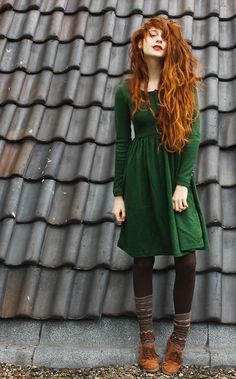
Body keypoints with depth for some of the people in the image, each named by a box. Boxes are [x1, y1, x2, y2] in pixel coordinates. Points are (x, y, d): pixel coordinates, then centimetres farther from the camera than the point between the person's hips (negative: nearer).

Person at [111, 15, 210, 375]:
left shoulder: (183, 84, 2)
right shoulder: (126, 90, 4)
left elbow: (193, 135, -4)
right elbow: (122, 143, 5)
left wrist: (182, 182, -13)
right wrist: (119, 193, 3)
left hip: (176, 175, 0)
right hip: (140, 177, 1)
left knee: (186, 258, -4)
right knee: (143, 258, 7)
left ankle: (180, 336, 15)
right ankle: (147, 335, 22)